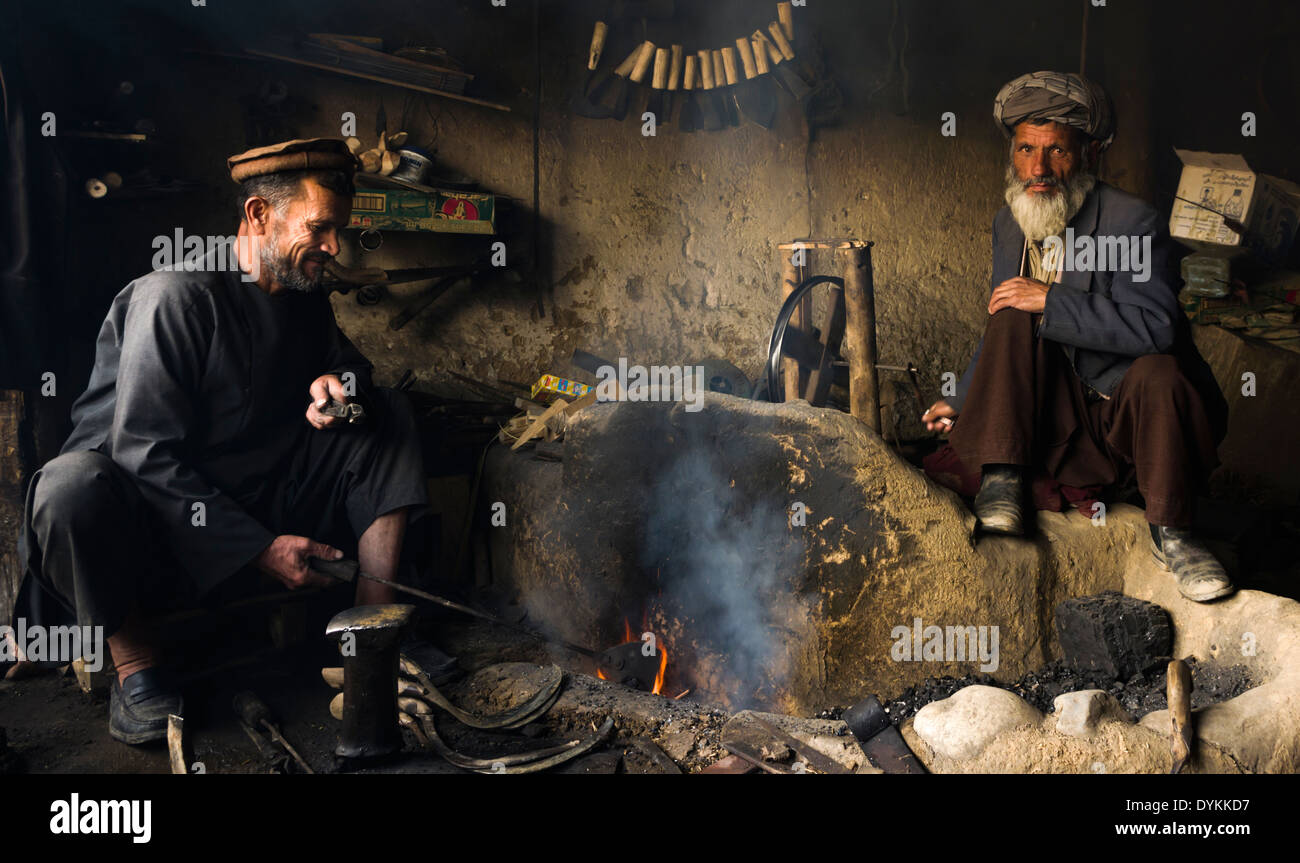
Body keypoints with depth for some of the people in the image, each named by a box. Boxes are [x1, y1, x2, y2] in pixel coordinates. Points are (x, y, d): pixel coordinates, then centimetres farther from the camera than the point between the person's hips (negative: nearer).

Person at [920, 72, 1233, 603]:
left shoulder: (1133, 222, -13)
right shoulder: (1008, 226, 7)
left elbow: (1155, 326, -28)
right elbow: (1004, 331, 21)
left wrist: (1051, 301, -27)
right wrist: (960, 401, 18)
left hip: (1131, 414, -4)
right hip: (1056, 416, 4)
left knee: (1157, 370, -37)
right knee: (1015, 313, -19)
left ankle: (1169, 532, -17)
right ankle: (1001, 481, -20)